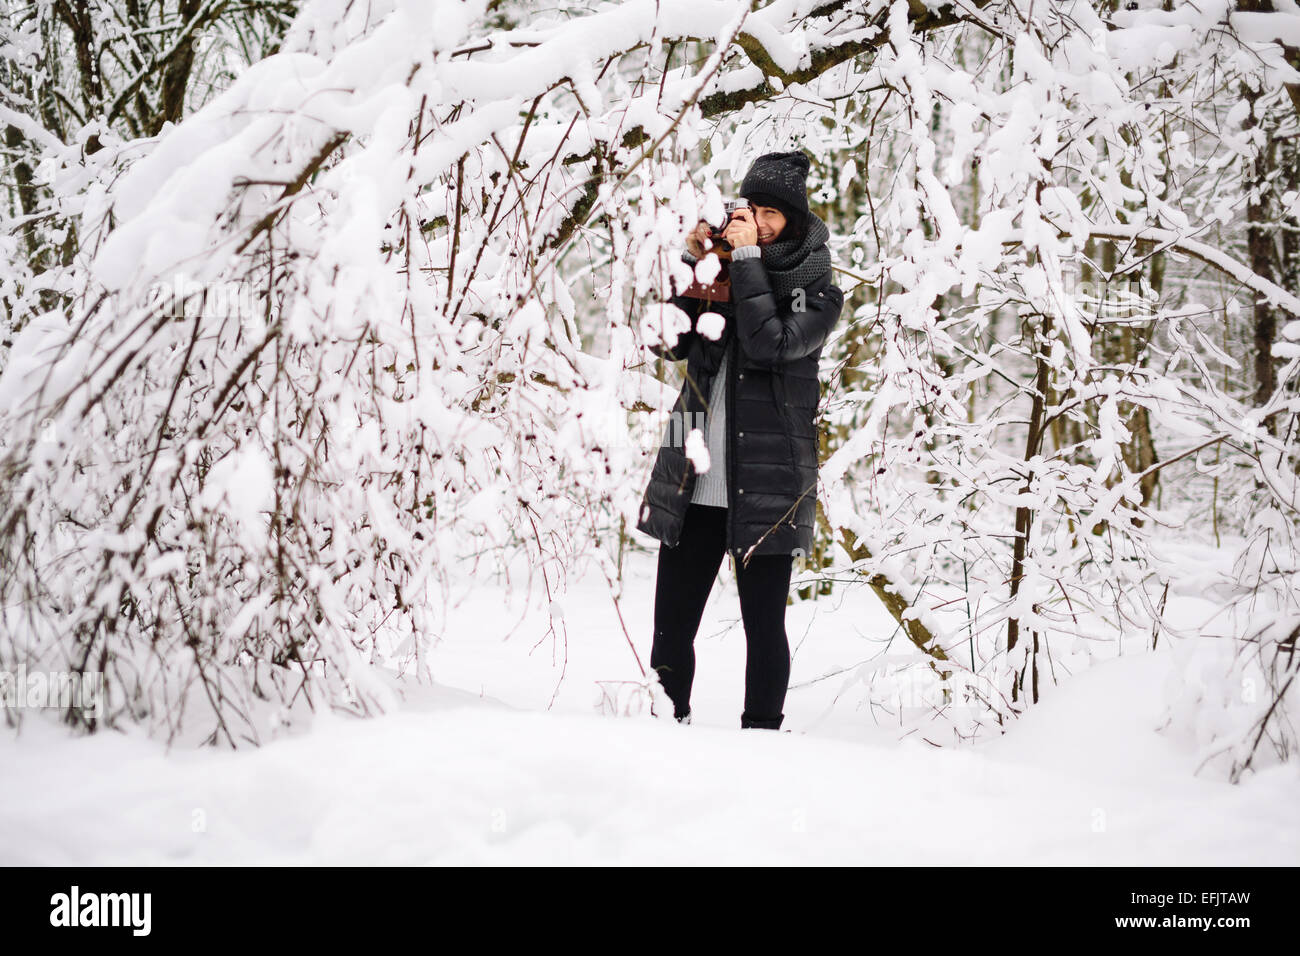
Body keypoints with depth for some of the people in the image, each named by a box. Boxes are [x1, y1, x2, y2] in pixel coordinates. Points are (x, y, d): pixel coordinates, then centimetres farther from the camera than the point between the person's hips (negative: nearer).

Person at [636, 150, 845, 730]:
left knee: (763, 623, 1)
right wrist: (692, 263, -5)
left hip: (766, 485, -3)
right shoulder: (720, 275, 13)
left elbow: (771, 344, -17)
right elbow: (670, 343, 2)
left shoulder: (817, 295, 2)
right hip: (693, 485, 4)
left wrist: (747, 259, -14)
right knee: (671, 622, 4)